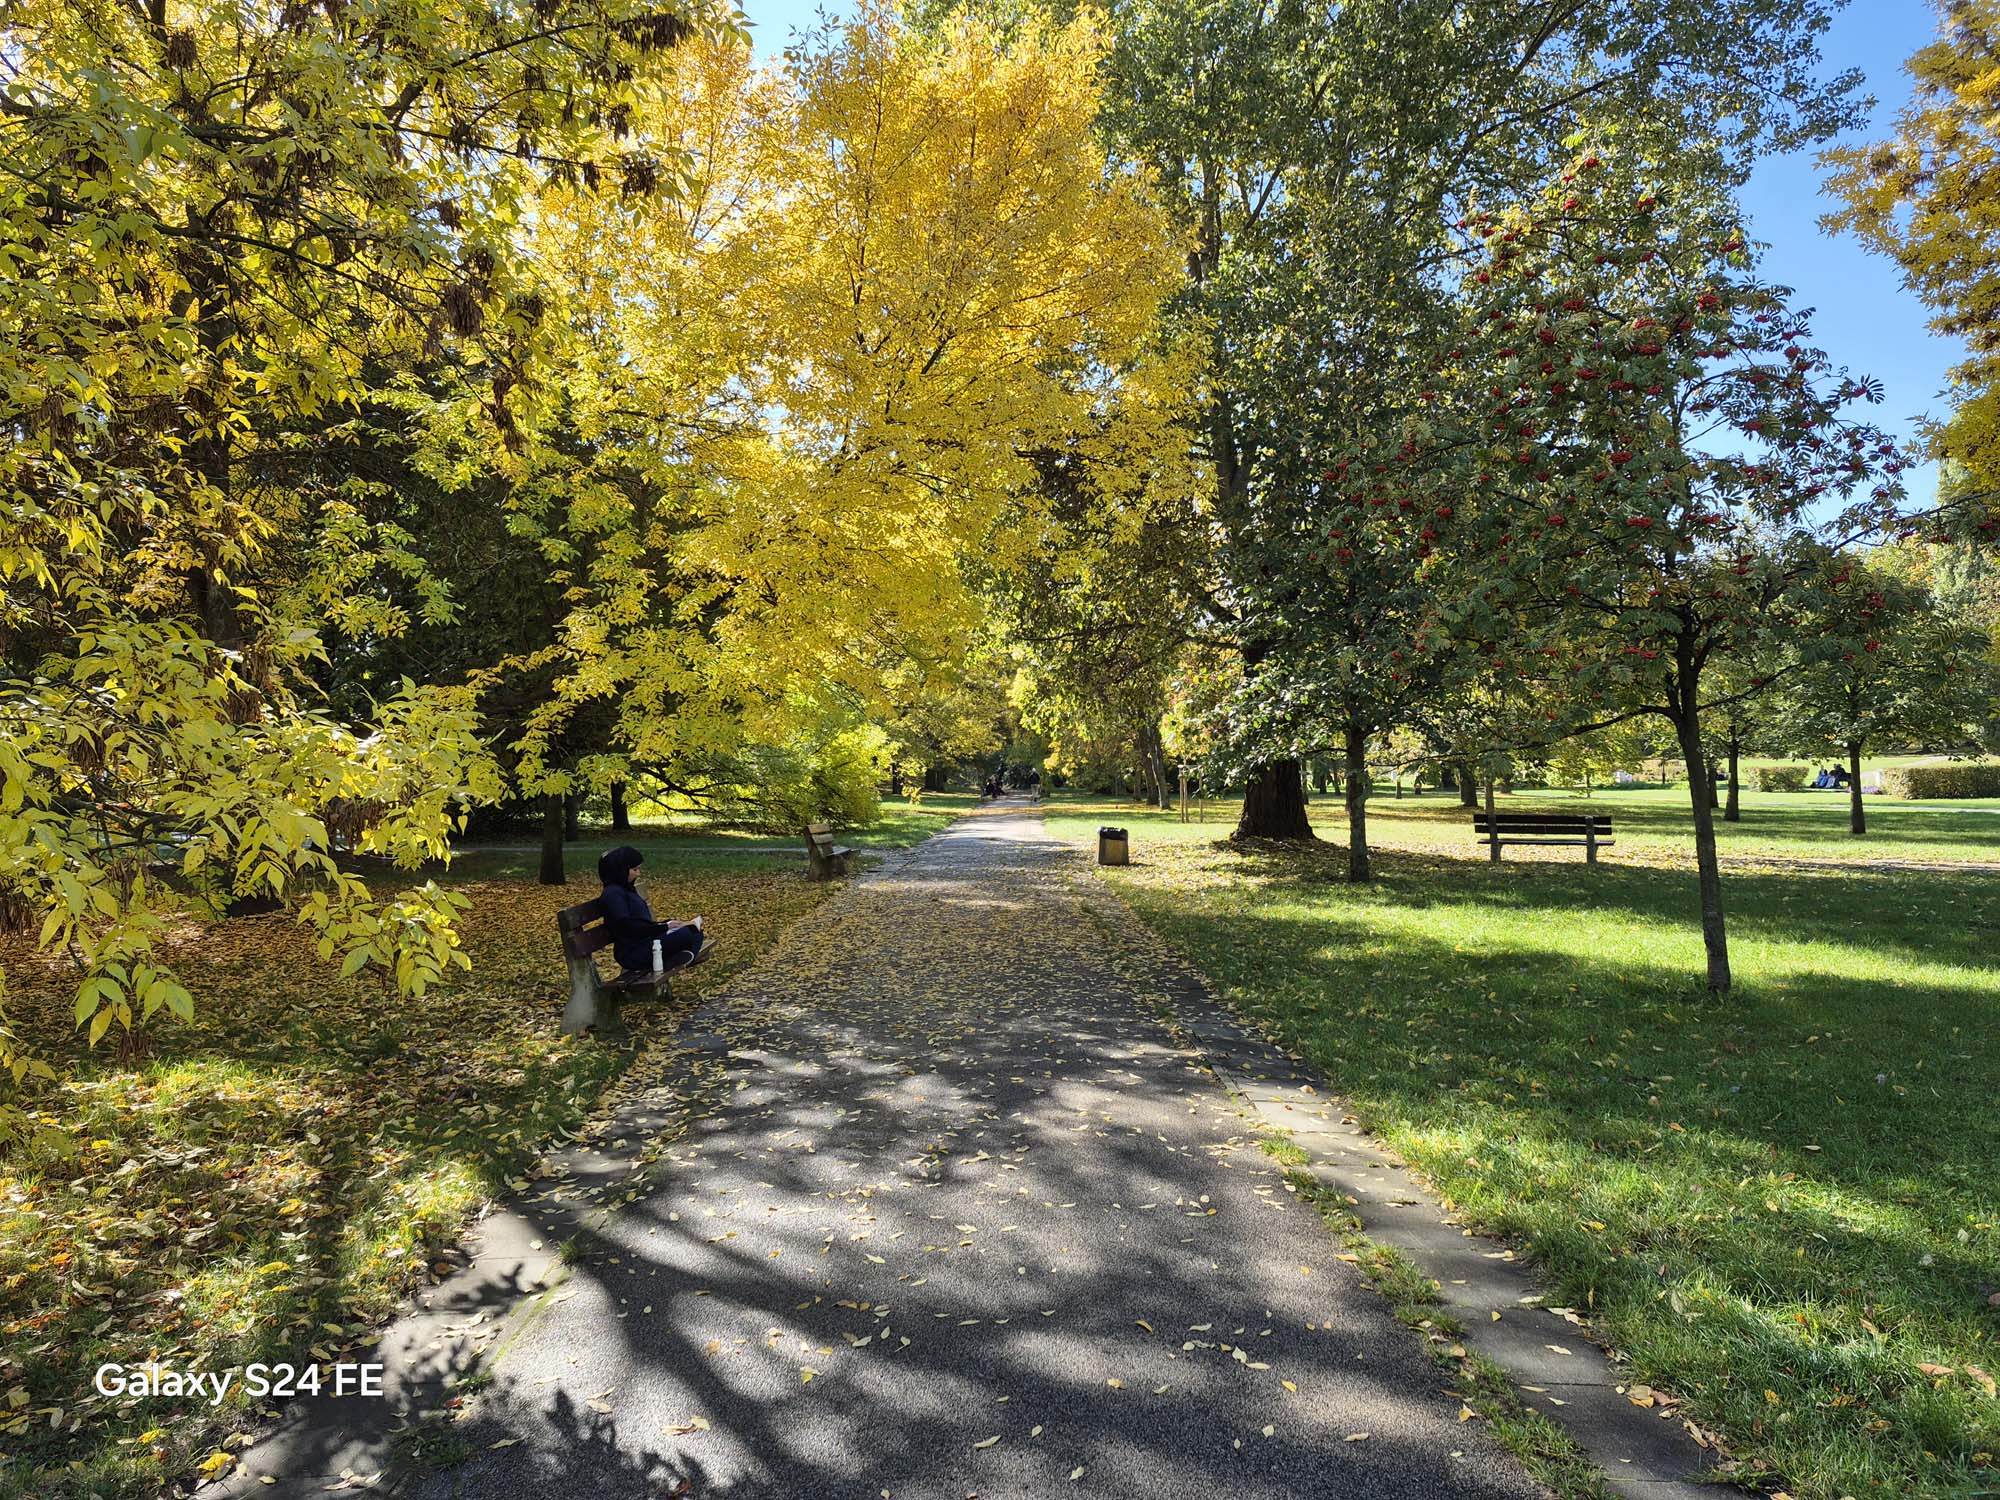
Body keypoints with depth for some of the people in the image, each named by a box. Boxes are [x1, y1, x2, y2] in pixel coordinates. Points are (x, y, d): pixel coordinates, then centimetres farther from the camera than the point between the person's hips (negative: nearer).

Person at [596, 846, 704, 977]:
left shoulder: (627, 890, 18)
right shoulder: (613, 893, -11)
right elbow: (626, 926, -20)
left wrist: (668, 923, 5)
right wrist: (664, 927, -18)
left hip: (646, 943, 10)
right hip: (632, 952, -10)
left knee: (695, 932, 0)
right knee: (686, 933, -22)